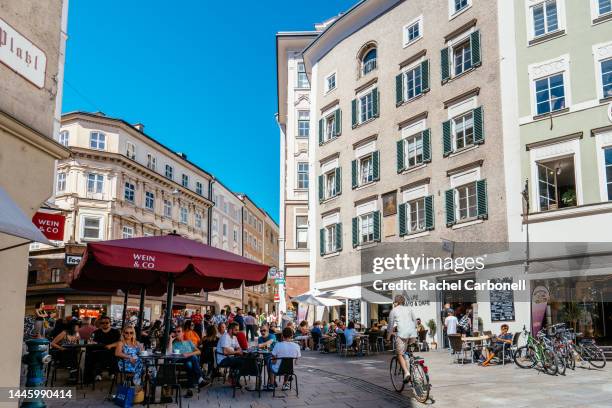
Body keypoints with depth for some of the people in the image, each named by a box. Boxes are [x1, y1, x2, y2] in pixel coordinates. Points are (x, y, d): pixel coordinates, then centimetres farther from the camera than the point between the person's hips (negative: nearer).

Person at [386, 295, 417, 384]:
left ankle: (406, 372, -19)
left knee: (400, 354, 0)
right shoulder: (409, 309, 19)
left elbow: (390, 325, 11)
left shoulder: (393, 311, 9)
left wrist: (388, 337, 21)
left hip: (402, 334, -4)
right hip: (413, 333, 4)